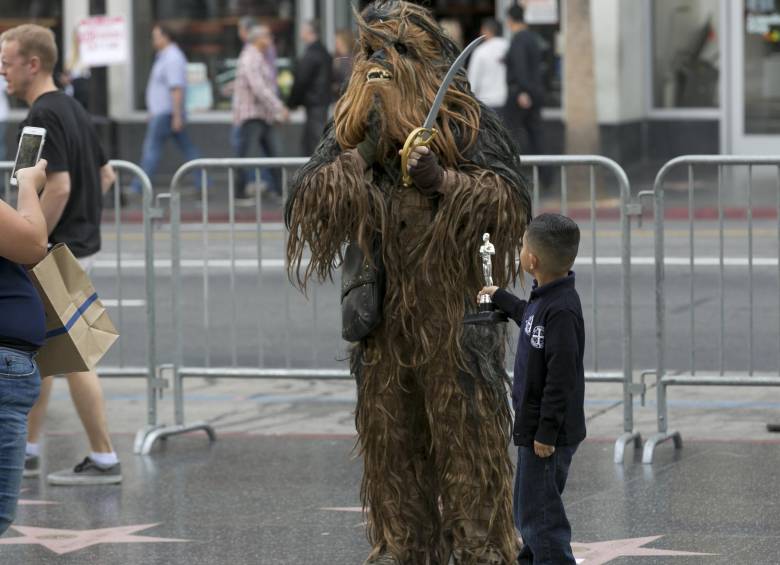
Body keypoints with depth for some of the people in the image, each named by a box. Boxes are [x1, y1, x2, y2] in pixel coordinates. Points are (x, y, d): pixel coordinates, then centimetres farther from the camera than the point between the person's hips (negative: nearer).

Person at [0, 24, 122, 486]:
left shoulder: (43, 117, -19)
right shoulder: (71, 109, 12)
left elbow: (59, 187, -27)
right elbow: (106, 175, 18)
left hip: (58, 253, -10)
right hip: (78, 243, 10)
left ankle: (104, 460, -1)